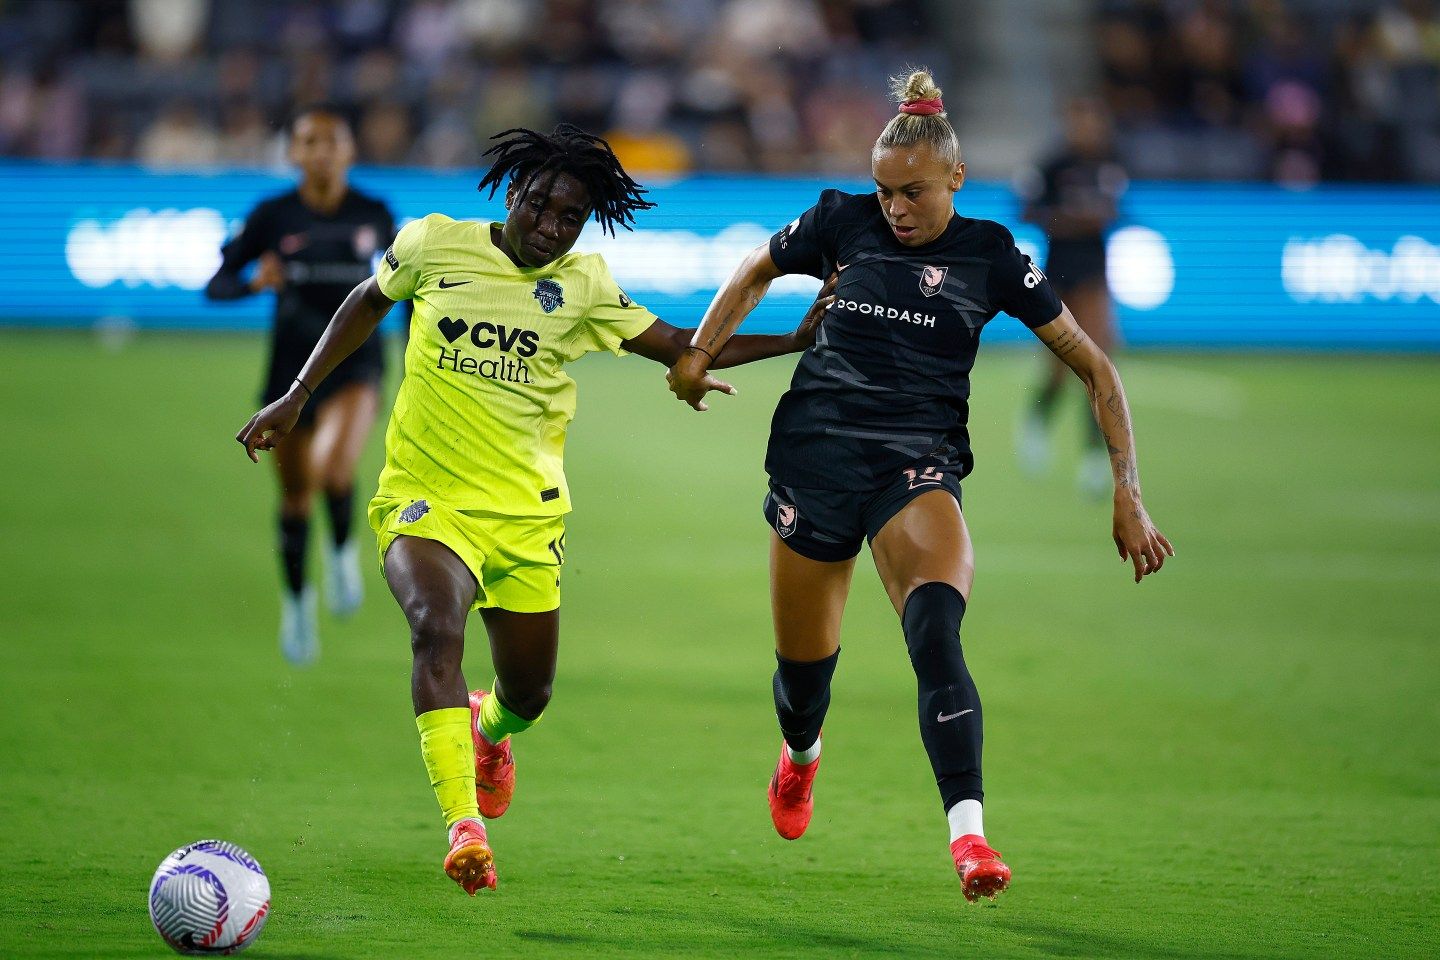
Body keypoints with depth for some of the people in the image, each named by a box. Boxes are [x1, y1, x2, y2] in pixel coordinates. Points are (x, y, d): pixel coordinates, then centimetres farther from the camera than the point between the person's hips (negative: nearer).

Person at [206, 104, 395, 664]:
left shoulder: (373, 214, -3)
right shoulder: (273, 216, -5)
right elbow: (214, 286, -5)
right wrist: (255, 282, -26)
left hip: (356, 356, -1)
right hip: (292, 361, 1)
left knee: (334, 468, -28)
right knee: (295, 496, 11)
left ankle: (343, 549, 4)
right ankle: (295, 597, 35)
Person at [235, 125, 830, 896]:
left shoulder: (582, 285, 3)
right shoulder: (434, 244, -2)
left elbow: (680, 347, 9)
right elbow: (367, 303, 15)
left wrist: (796, 341, 1)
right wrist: (296, 397, 13)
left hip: (526, 513, 3)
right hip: (425, 494, -3)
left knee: (528, 695, 11)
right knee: (436, 629, -31)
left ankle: (490, 729, 51)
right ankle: (464, 830, -38)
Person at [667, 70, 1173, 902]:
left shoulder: (991, 254, 0)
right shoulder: (842, 222, 4)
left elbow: (1093, 367, 4)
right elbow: (757, 272, 25)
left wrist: (1129, 496, -3)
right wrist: (698, 354, 9)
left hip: (917, 460, -2)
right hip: (816, 449, 2)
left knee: (936, 627, -30)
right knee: (804, 661, 9)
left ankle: (968, 833, -39)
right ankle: (802, 753, 49)